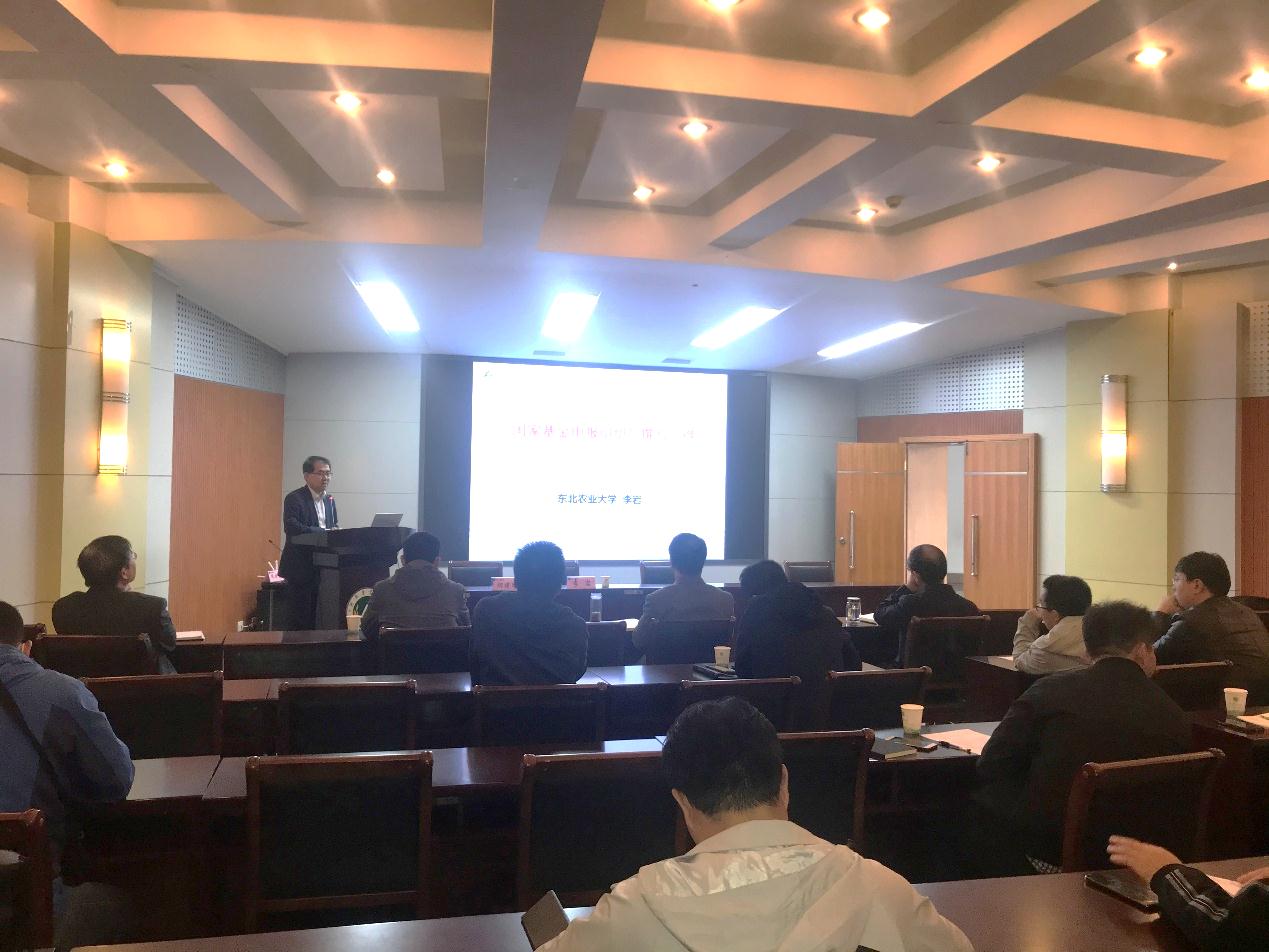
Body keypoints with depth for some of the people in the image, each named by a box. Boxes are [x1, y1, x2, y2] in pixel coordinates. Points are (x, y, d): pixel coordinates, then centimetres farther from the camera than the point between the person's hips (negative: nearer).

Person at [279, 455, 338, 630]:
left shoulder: (329, 500, 14)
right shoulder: (294, 498, -8)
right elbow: (291, 527, -22)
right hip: (301, 568, -6)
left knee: (318, 619, 9)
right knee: (299, 622, -3)